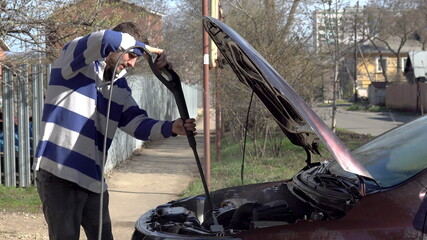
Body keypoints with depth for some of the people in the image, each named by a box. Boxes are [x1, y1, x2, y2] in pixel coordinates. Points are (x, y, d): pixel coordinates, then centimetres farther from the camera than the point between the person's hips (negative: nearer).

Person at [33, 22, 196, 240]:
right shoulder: (76, 59, -6)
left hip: (93, 181, 7)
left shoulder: (120, 87, 15)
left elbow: (138, 124, 9)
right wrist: (149, 49, -15)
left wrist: (170, 128, -10)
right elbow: (106, 40, -26)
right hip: (59, 178, -7)